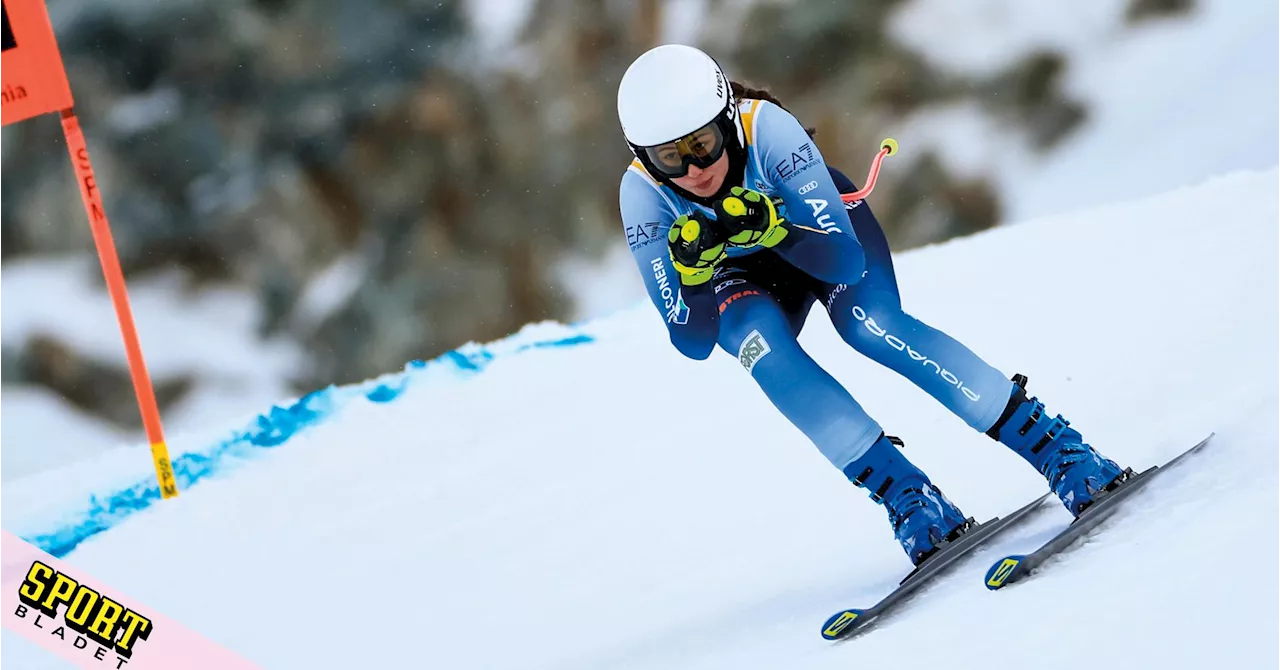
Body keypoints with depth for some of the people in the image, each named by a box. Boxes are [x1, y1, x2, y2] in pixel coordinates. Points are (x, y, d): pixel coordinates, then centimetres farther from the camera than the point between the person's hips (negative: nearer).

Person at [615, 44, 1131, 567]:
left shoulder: (766, 128, -35)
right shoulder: (642, 193, -30)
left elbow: (844, 260, -34)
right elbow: (691, 342, -27)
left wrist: (773, 228, -50)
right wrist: (693, 270, -45)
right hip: (742, 279, 2)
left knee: (869, 322, -31)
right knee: (759, 340, -32)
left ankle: (1060, 450, -28)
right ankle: (906, 495, -30)